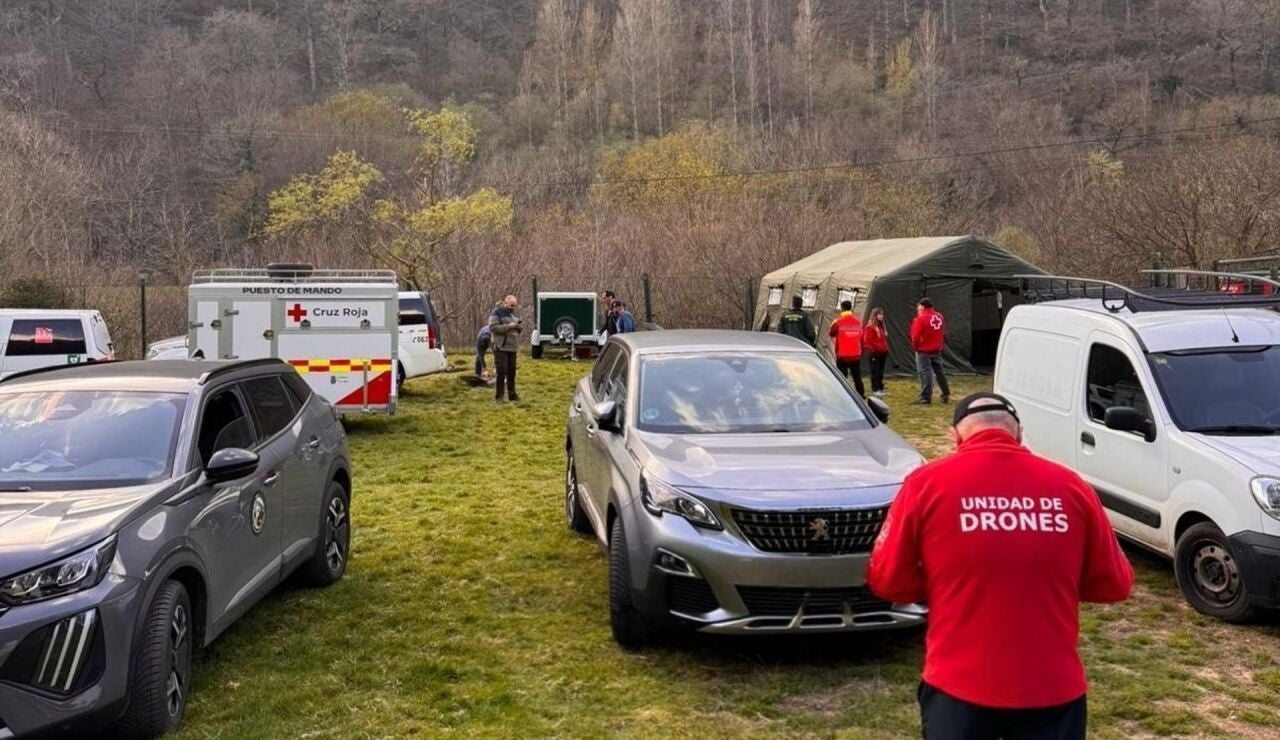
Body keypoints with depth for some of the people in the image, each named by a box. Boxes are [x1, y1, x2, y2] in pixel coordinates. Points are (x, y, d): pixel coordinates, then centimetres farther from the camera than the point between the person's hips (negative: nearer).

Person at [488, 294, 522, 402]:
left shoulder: (514, 313, 17)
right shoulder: (497, 313, -6)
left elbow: (521, 328, 20)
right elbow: (493, 327, -18)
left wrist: (519, 326, -4)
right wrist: (508, 326, -22)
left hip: (512, 347, 7)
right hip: (501, 347, -7)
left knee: (512, 372, 10)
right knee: (501, 372, -10)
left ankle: (512, 394, 17)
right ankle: (498, 396, -6)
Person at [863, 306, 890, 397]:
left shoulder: (881, 327, 15)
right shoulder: (870, 327, -11)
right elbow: (867, 341, -14)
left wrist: (886, 349, 13)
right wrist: (872, 350, -14)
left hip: (882, 353, 8)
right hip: (874, 354, -8)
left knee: (881, 372, 12)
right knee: (875, 372, -5)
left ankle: (880, 389, 17)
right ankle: (875, 390, -3)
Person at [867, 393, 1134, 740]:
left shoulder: (927, 483, -8)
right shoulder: (1070, 487, -2)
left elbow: (886, 580, -2)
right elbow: (1114, 584, 7)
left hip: (959, 685, -1)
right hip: (1052, 687, 2)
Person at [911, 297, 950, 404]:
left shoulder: (921, 318, -16)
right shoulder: (939, 317, 5)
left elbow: (916, 335, -16)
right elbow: (943, 333, 12)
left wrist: (915, 346, -2)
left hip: (923, 350, -7)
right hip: (937, 350, 7)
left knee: (925, 372, -3)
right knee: (939, 371, 14)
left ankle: (926, 397, -5)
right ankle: (946, 395, 17)